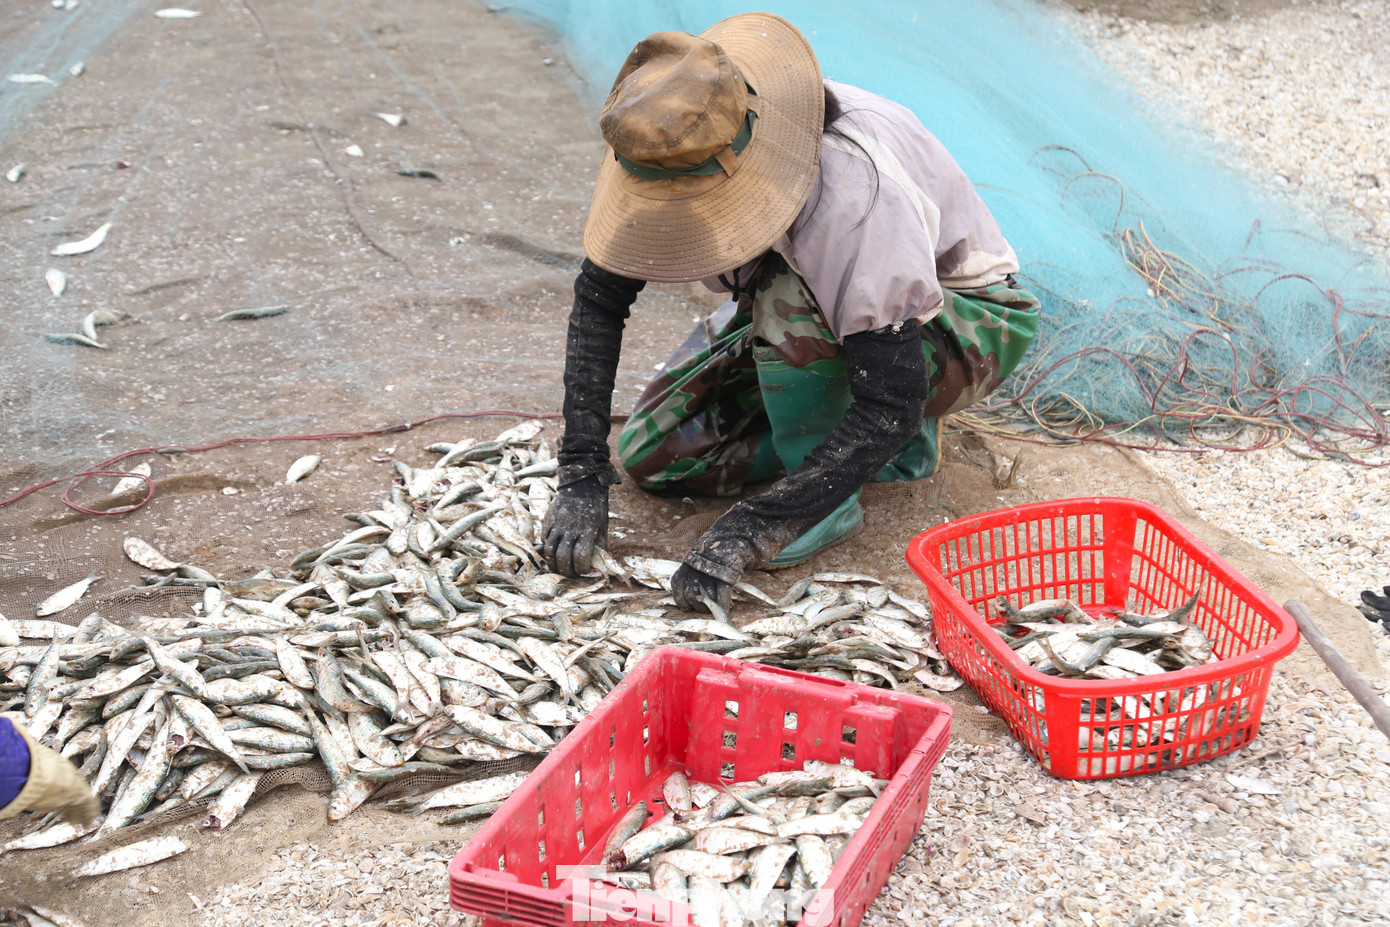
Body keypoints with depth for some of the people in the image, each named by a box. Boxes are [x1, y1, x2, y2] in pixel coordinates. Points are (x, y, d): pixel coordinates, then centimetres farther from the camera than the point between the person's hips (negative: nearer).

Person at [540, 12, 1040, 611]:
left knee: (785, 291, -38)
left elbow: (893, 406, -40)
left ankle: (833, 498, -16)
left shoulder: (858, 189, -40)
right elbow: (600, 296, -13)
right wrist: (581, 476, -23)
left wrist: (749, 530, -44)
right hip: (811, 319, 7)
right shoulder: (677, 156, -22)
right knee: (649, 454, -7)